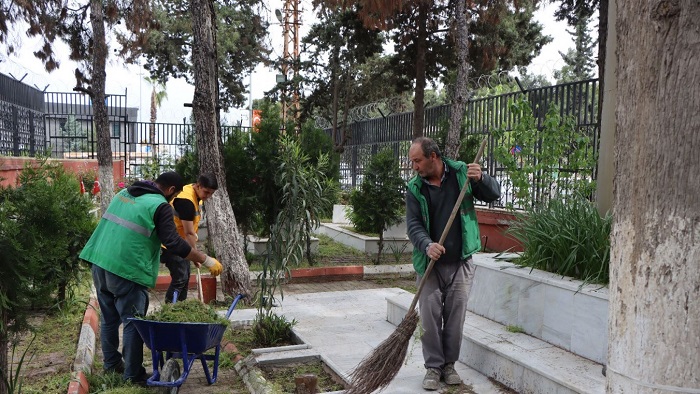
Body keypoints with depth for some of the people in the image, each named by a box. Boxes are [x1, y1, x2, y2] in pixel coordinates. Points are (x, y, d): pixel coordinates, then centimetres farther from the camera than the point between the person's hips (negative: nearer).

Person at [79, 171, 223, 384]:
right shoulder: (160, 205, -8)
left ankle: (111, 363, 31)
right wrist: (206, 260, -9)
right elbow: (174, 243, -13)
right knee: (132, 322, 2)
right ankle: (134, 374, 9)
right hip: (126, 270, -8)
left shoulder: (125, 193, 16)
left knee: (109, 318, 19)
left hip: (99, 263, 8)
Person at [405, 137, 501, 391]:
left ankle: (449, 364, 25)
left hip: (461, 262, 0)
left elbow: (494, 194, 2)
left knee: (456, 315, 8)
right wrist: (427, 245, -29)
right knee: (430, 316, 1)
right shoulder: (414, 188, -3)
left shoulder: (461, 172, -2)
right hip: (430, 263, 0)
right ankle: (433, 367, 16)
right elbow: (413, 225, -9)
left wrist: (481, 179, -20)